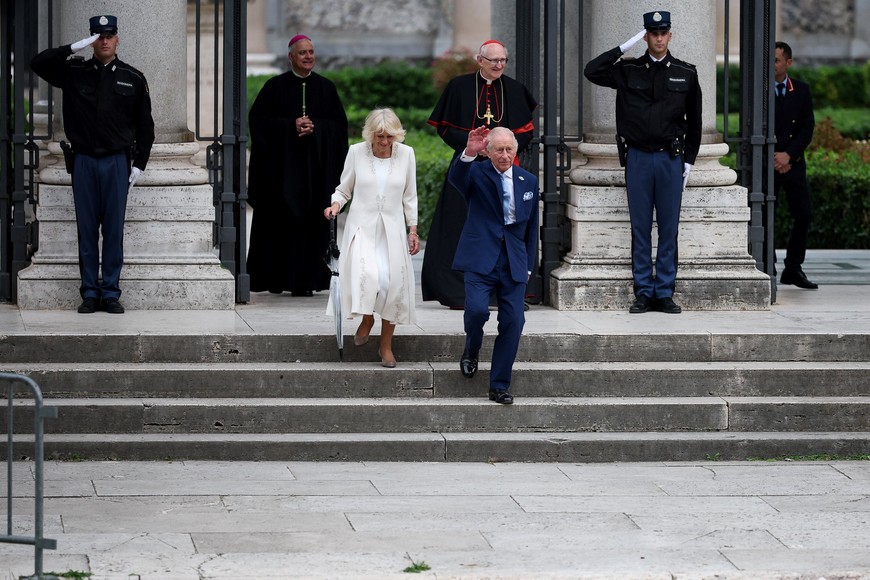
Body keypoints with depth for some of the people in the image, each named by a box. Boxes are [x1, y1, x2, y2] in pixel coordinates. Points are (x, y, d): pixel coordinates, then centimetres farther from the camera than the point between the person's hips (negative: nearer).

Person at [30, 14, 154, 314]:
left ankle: (111, 293, 7)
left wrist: (139, 164, 3)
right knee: (86, 230, 3)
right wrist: (74, 48, -12)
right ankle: (90, 293, 9)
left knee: (113, 230, 1)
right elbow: (38, 63, -4)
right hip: (83, 162, 1)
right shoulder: (74, 72, 6)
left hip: (117, 163, -1)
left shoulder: (133, 79, 5)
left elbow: (144, 125, 9)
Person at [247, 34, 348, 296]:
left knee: (312, 222, -3)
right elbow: (258, 119, -2)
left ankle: (306, 280, -1)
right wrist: (291, 127, -14)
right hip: (282, 164, -1)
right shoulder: (275, 87, 3)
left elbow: (339, 124, 6)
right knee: (281, 220, -4)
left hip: (316, 164, 1)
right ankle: (278, 277, 3)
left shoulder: (326, 88, 8)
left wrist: (315, 127, -12)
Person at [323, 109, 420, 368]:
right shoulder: (356, 152, -1)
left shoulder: (406, 154, 3)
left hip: (392, 228, 2)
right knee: (367, 275, -25)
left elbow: (409, 197, 11)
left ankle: (386, 346, 15)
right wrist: (336, 205, -10)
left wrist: (413, 230, 9)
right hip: (362, 226, -2)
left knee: (393, 283, -2)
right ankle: (367, 319, 7)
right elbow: (344, 189, 10)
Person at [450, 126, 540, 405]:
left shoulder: (528, 181, 12)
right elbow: (455, 177, -24)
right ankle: (471, 350, 11)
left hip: (514, 264, 4)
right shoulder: (477, 173, 0)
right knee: (477, 309, -23)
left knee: (513, 322, -2)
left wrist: (528, 265, 12)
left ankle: (499, 386, 7)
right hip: (481, 259, -4)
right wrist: (468, 153, -43)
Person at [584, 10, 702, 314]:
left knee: (668, 229, 2)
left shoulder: (686, 74, 5)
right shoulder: (628, 70, 5)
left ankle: (665, 293, 8)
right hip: (638, 158, 0)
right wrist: (624, 48, -7)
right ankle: (643, 293, 7)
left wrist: (689, 160, 6)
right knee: (640, 229, 3)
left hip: (671, 159, 0)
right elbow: (591, 71, -7)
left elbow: (694, 121, 10)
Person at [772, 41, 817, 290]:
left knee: (804, 215, 1)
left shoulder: (802, 90, 6)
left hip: (793, 164, 3)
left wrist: (788, 155, -10)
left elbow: (807, 128, 3)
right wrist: (773, 158, -9)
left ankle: (793, 269, 10)